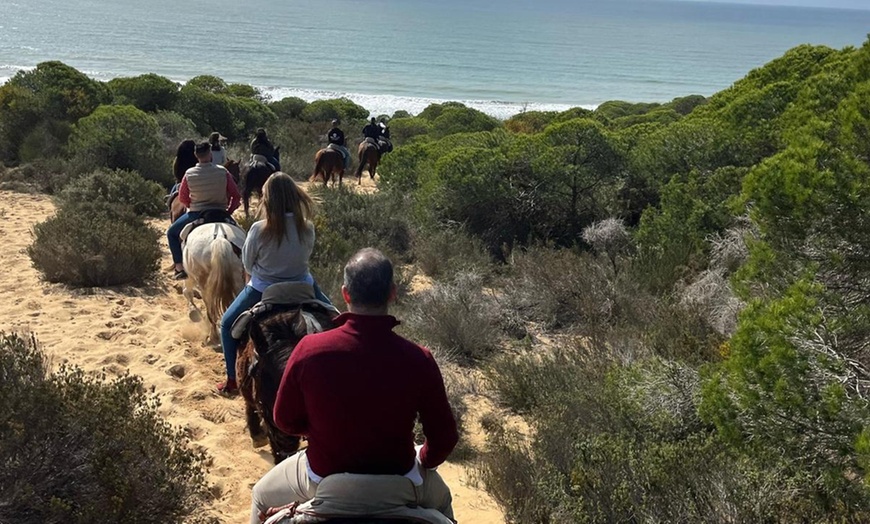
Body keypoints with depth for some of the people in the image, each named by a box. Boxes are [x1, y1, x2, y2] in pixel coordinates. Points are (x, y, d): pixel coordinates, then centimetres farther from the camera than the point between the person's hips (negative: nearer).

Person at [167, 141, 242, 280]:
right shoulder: (223, 172, -8)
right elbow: (236, 196, -5)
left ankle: (180, 267, 10)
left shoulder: (189, 174, -8)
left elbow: (182, 198, 3)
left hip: (196, 214, -1)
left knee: (172, 233, 21)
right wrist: (229, 211, 8)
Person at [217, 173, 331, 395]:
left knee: (227, 324, 23)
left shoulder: (259, 230, -22)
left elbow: (247, 264, -7)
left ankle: (231, 380, 25)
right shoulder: (307, 228, -15)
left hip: (262, 290, -2)